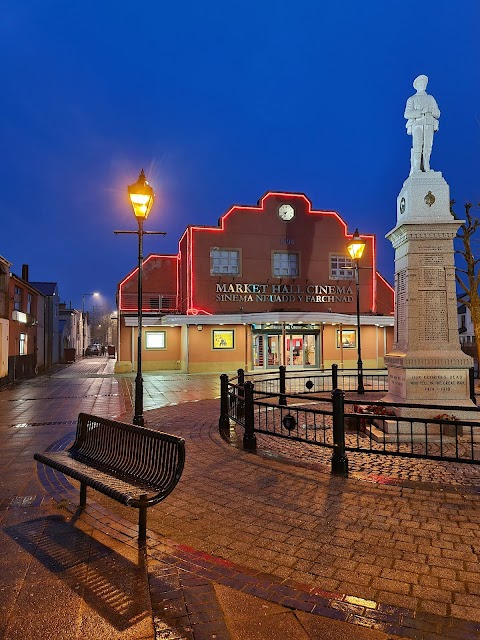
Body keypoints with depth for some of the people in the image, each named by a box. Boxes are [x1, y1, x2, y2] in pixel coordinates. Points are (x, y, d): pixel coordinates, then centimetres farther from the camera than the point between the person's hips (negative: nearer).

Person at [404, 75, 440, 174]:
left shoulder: (431, 98, 22)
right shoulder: (411, 99, 11)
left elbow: (437, 114, 14)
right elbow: (407, 115, -5)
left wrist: (431, 110, -9)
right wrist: (421, 111, -16)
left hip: (429, 126, 3)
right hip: (417, 126, -3)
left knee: (427, 147, -8)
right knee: (417, 147, -15)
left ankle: (425, 169, -8)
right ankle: (415, 170, -17)